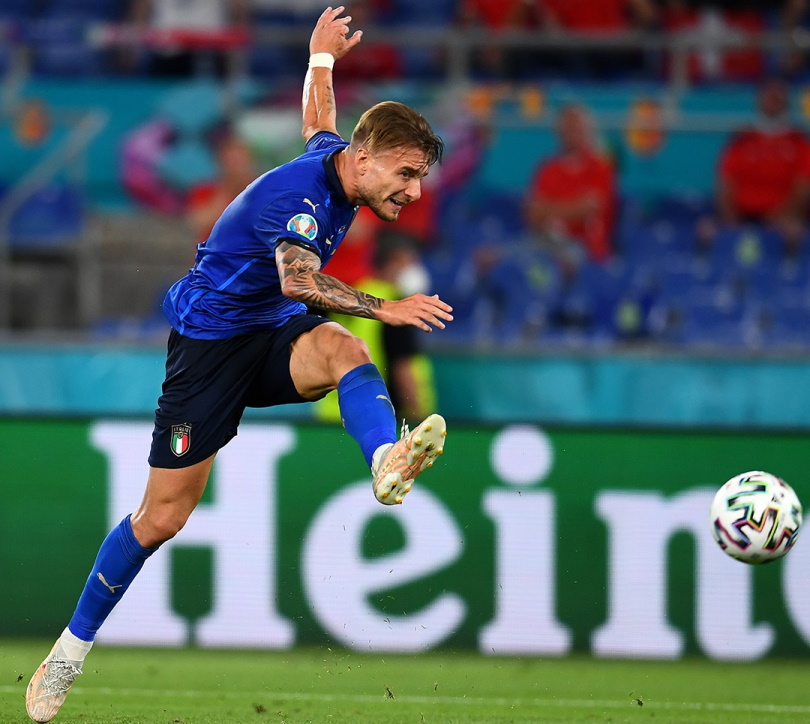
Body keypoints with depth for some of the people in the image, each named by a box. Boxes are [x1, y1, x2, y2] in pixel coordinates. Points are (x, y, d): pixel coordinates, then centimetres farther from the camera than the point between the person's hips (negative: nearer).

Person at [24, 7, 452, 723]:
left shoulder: (336, 157, 0)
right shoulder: (297, 192, -27)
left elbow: (317, 119, 25)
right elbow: (298, 279, -47)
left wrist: (324, 56, 46)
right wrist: (383, 308, -59)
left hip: (273, 338, 7)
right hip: (212, 336, -7)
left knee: (341, 346, -31)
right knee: (163, 514, -2)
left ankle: (388, 461, -61)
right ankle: (73, 648, 15)